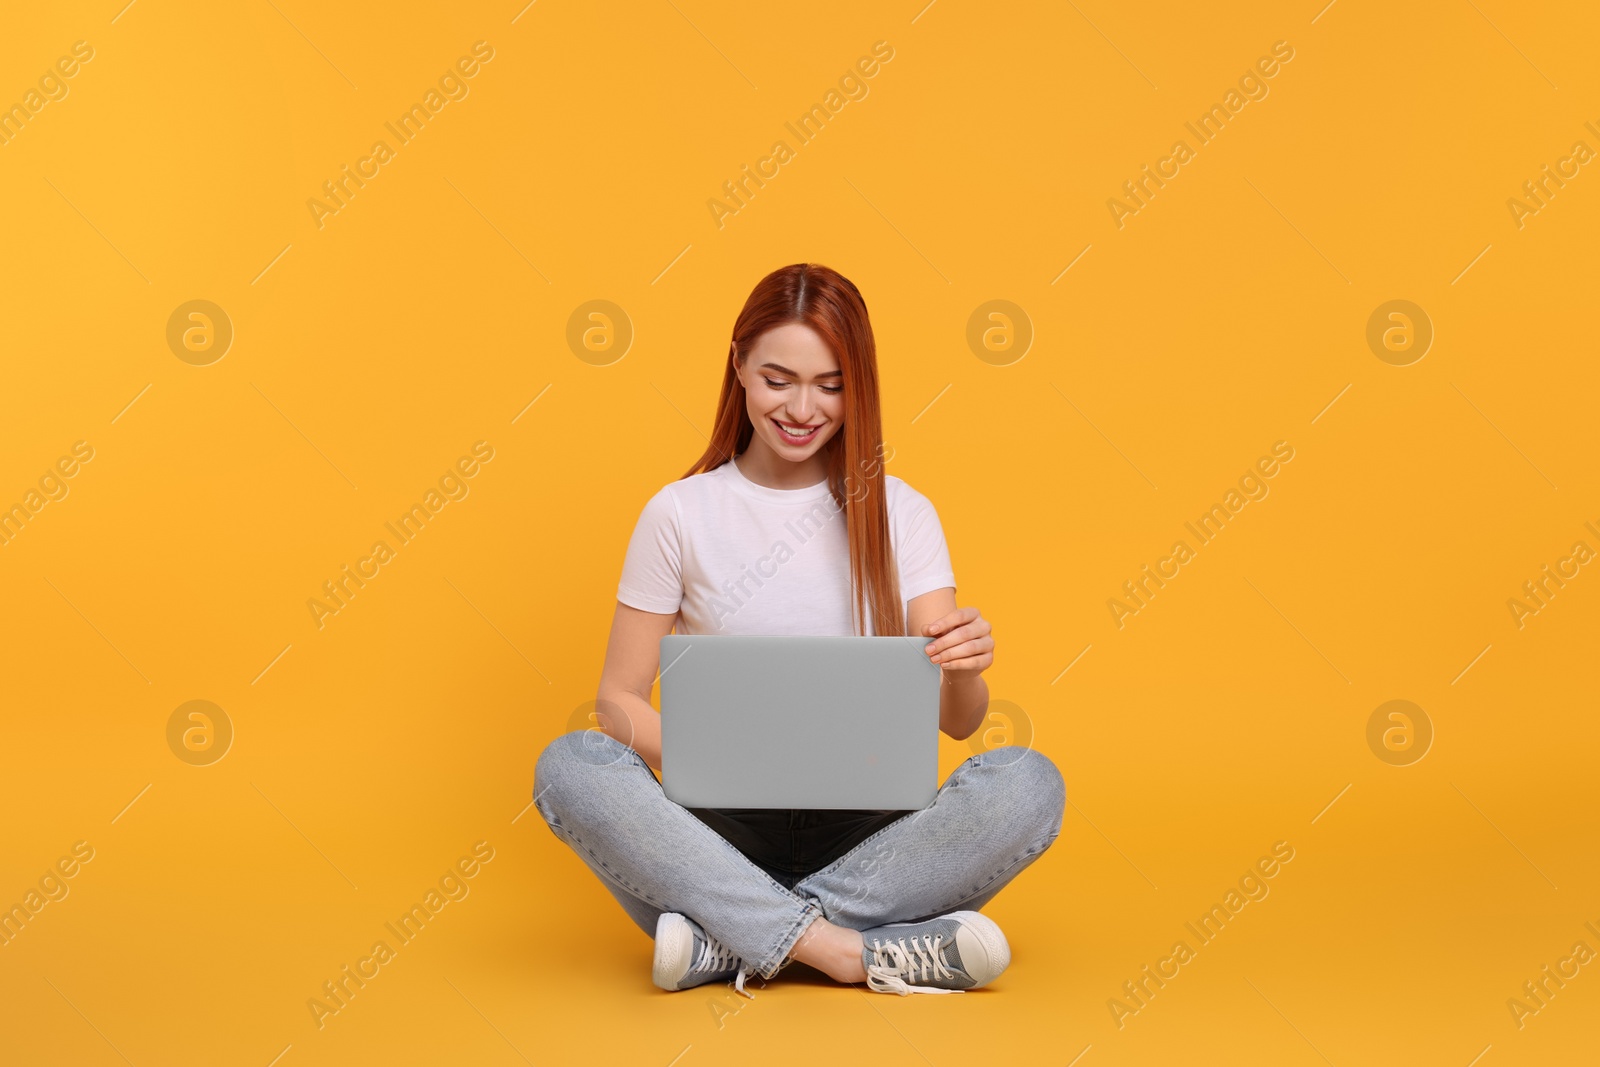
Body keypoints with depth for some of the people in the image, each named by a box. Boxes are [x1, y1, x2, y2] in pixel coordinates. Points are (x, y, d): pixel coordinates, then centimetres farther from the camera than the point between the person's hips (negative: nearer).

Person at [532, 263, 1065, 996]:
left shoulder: (900, 514, 5)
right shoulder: (679, 515, 3)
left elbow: (958, 720, 0)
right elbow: (618, 697, 4)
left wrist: (966, 670, -25)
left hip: (865, 830, 1)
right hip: (722, 831, -1)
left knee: (1028, 782, -26)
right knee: (569, 766, -28)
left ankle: (726, 943, -25)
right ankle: (869, 954, -31)